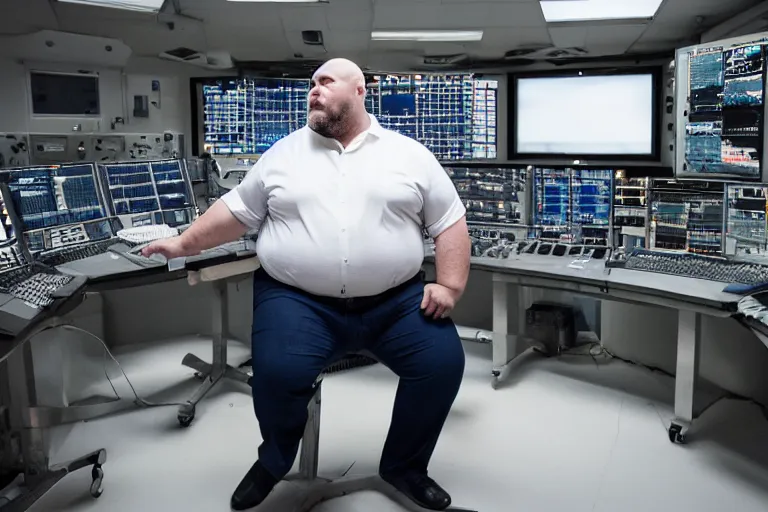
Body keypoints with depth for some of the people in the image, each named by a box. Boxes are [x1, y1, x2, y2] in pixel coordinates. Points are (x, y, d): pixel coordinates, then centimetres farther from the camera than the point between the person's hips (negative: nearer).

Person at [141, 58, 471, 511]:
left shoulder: (410, 155, 7)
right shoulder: (283, 153, 12)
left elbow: (451, 220, 7)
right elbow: (237, 210, 17)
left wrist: (450, 286, -4)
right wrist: (185, 242, 11)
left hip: (395, 301, 1)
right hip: (298, 301, 0)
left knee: (443, 362, -18)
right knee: (277, 373, -26)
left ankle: (403, 465, 11)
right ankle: (274, 461, 11)